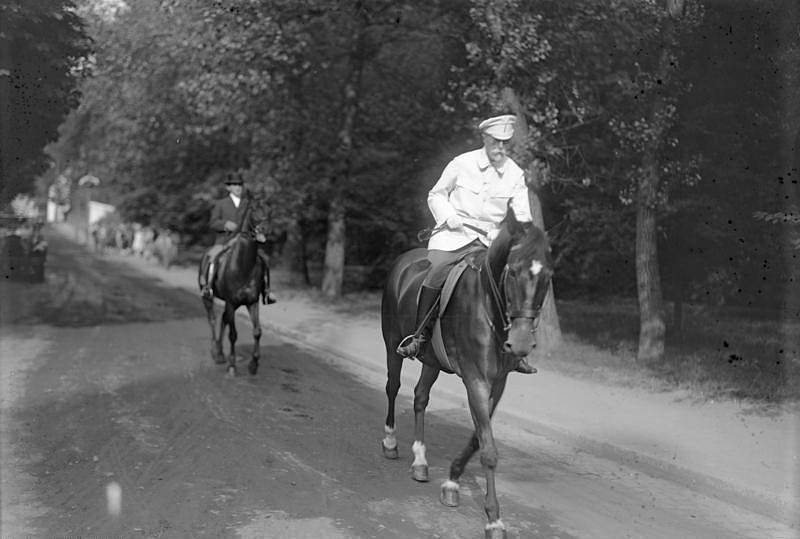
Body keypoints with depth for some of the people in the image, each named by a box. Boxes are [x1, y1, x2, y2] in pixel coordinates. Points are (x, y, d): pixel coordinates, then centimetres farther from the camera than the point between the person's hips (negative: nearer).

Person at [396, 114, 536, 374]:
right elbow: (436, 195, 9)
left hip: (491, 239, 3)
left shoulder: (516, 174, 4)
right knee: (436, 270, -30)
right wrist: (448, 215, -10)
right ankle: (420, 334, -15)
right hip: (454, 234, -3)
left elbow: (522, 215, 1)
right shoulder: (462, 163, -1)